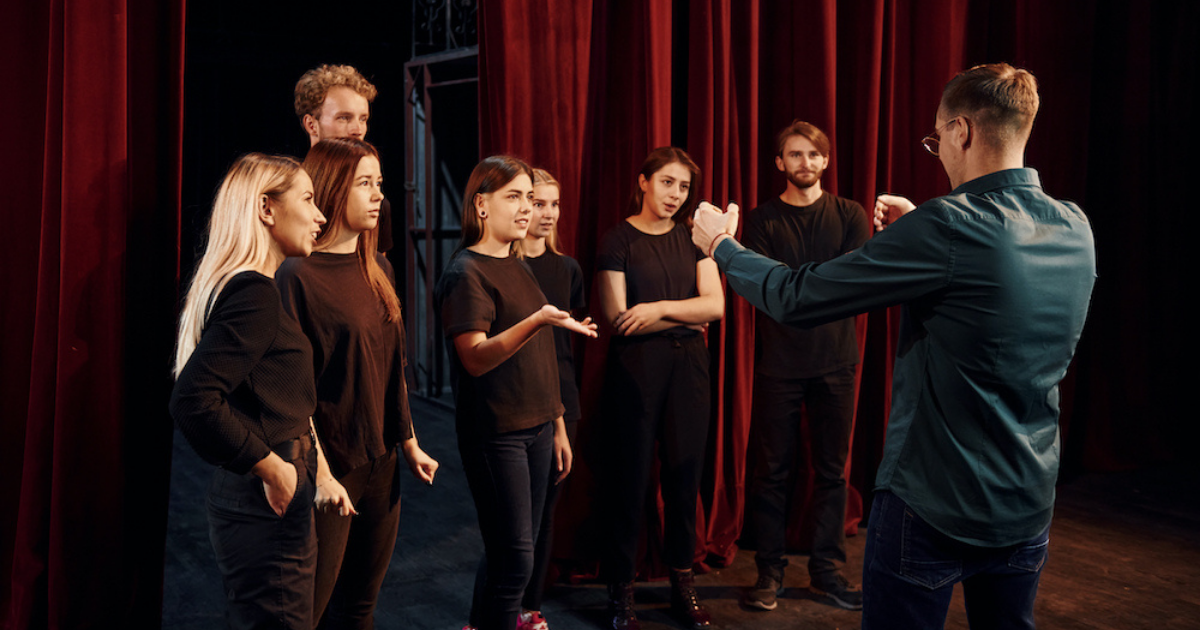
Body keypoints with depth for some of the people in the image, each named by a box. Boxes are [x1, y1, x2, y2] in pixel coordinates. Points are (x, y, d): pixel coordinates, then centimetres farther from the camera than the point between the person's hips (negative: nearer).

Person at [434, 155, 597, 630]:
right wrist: (537, 321, -35)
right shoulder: (466, 273, -11)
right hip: (495, 434, -8)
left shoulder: (519, 269, 15)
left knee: (507, 553, 13)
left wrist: (558, 425, 19)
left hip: (536, 429, 8)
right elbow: (475, 358, -22)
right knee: (514, 560, -5)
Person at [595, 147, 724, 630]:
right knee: (631, 479, 1)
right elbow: (617, 317, -9)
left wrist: (660, 308, -12)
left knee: (685, 476, 7)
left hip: (687, 368, 4)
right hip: (635, 370, -3)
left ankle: (683, 585, 22)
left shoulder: (692, 238, 10)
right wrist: (687, 316, -4)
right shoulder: (618, 240, -1)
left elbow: (715, 305, 0)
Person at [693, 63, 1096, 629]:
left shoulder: (948, 226, -22)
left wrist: (721, 245, -1)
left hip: (932, 509, -7)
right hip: (1029, 508, 7)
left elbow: (798, 298, -17)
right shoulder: (1075, 229, -2)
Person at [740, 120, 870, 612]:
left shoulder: (850, 216, 8)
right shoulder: (762, 220, 6)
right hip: (778, 363, -1)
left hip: (835, 360, 1)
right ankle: (769, 571, 13)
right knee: (771, 468, 2)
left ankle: (827, 570, 18)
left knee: (831, 469, 6)